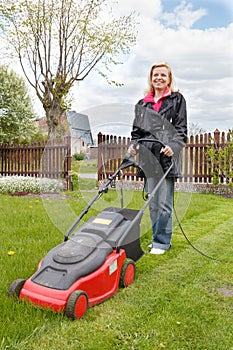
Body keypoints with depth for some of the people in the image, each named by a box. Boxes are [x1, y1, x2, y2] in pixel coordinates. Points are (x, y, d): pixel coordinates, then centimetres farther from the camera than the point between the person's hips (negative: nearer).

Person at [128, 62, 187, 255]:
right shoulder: (143, 103, 19)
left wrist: (173, 146, -16)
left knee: (164, 203, -5)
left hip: (167, 157, -4)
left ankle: (162, 241, 7)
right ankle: (158, 238, 23)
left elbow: (181, 128, 1)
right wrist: (134, 144, 1)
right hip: (148, 157, 4)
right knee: (153, 203, 10)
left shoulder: (177, 99, 8)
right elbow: (137, 129, 21)